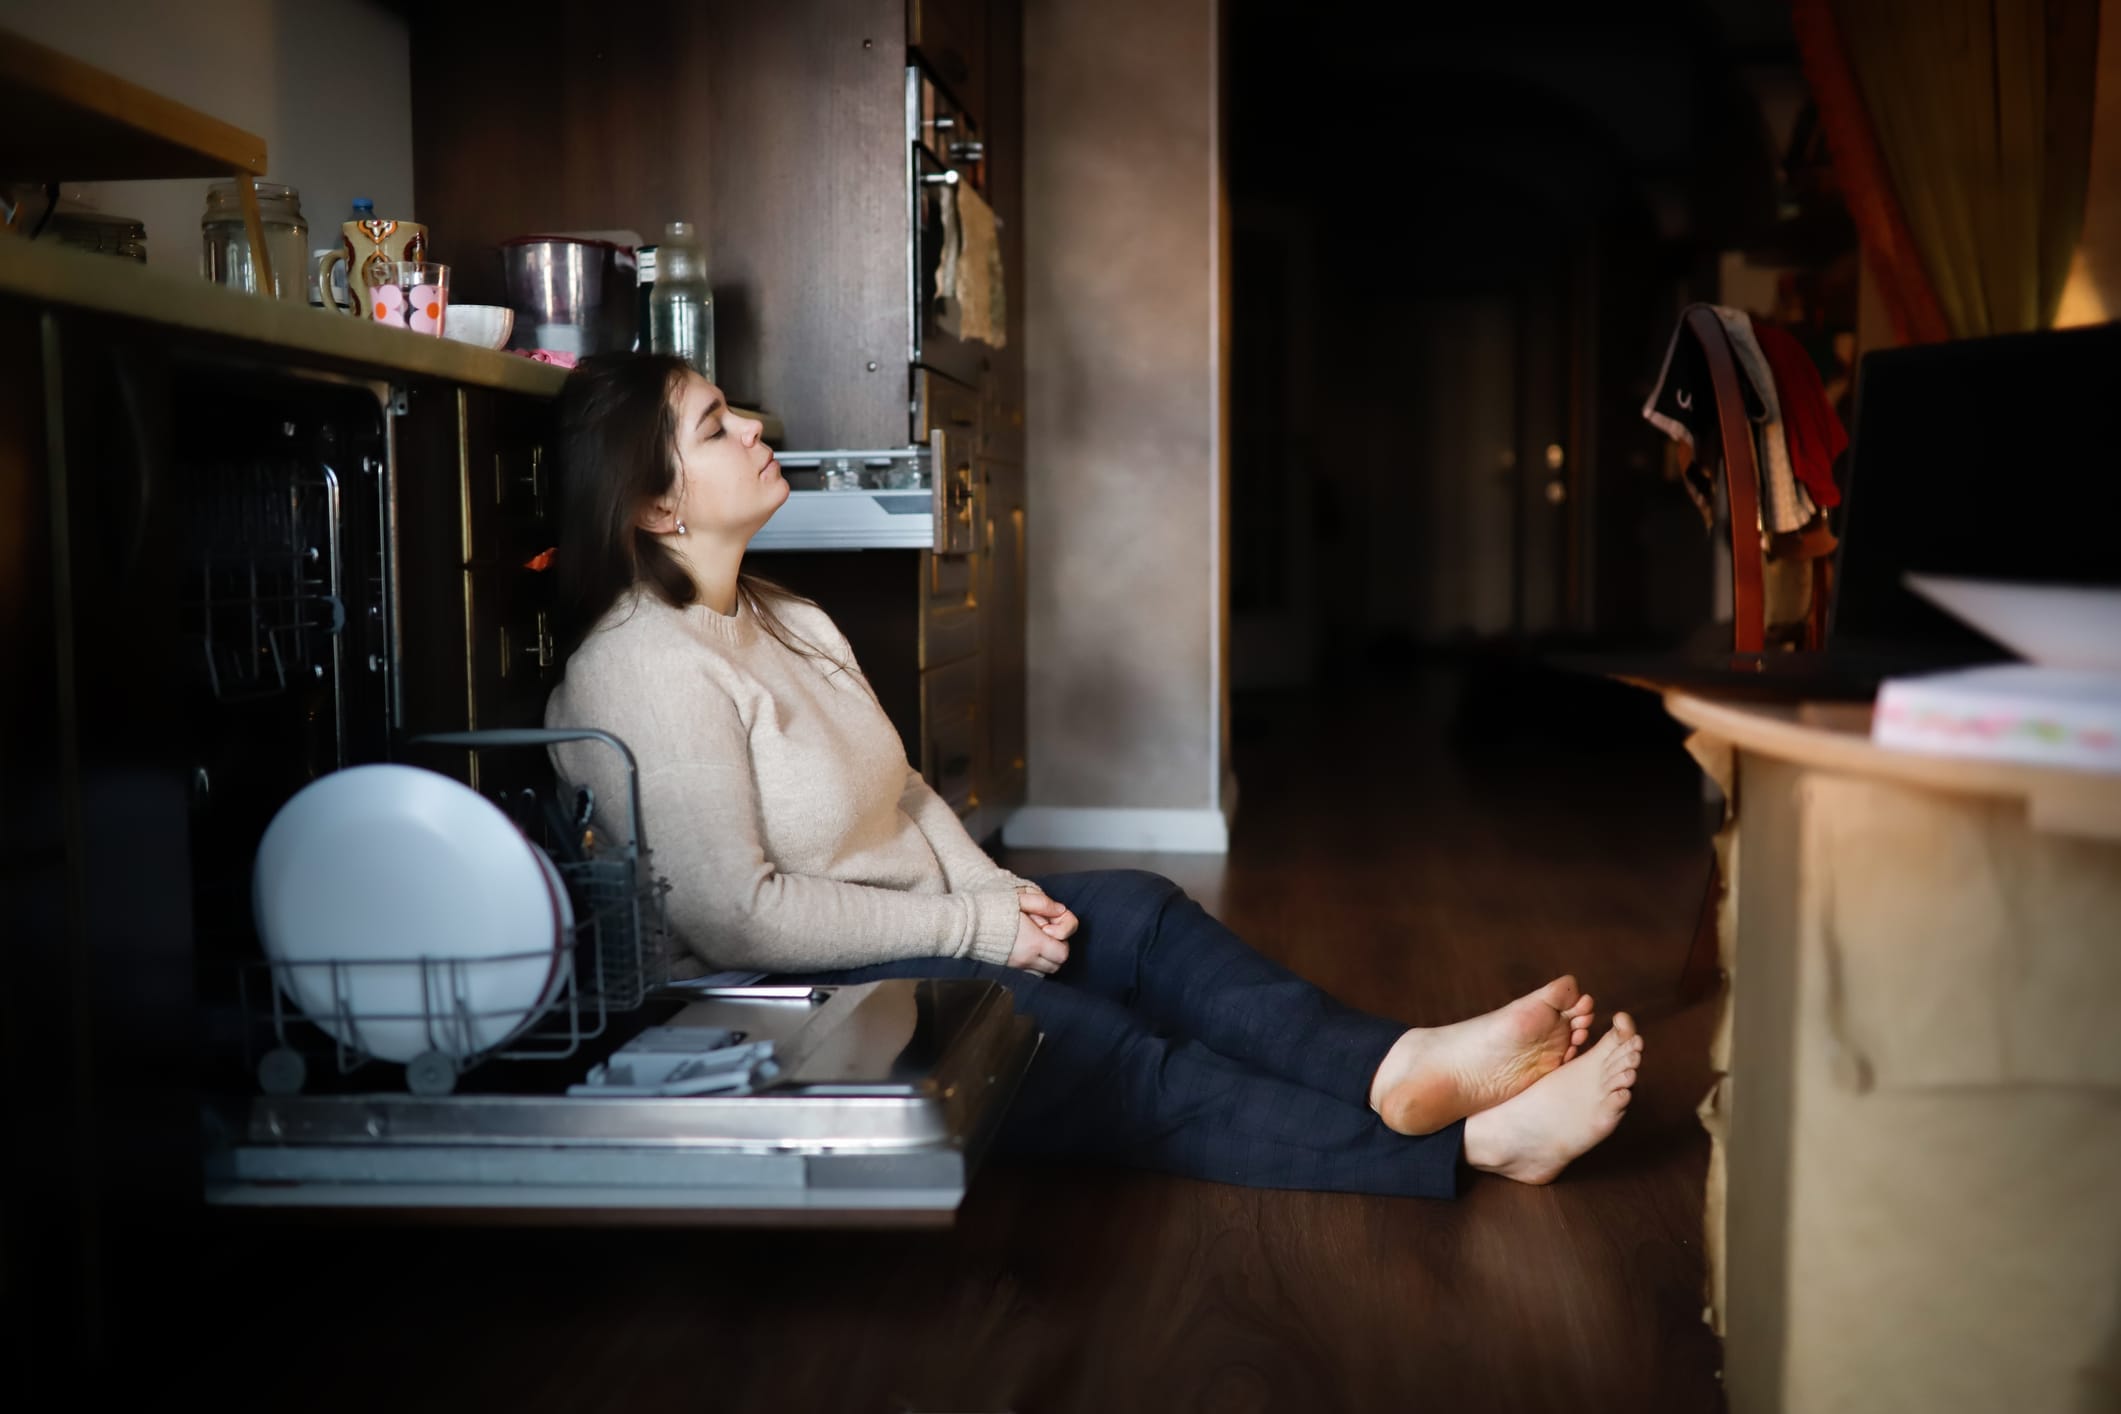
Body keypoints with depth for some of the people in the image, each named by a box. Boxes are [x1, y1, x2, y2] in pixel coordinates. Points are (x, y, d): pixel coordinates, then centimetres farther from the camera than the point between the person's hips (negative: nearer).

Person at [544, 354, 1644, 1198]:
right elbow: (734, 913, -24)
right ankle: (1456, 1146, -25)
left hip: (917, 934, 10)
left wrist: (993, 889, -3)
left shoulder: (785, 621, 11)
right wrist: (973, 930, -19)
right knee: (1105, 1056, -23)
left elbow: (901, 792, 16)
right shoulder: (646, 669, -20)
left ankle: (1394, 1067, -26)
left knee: (1132, 908, -10)